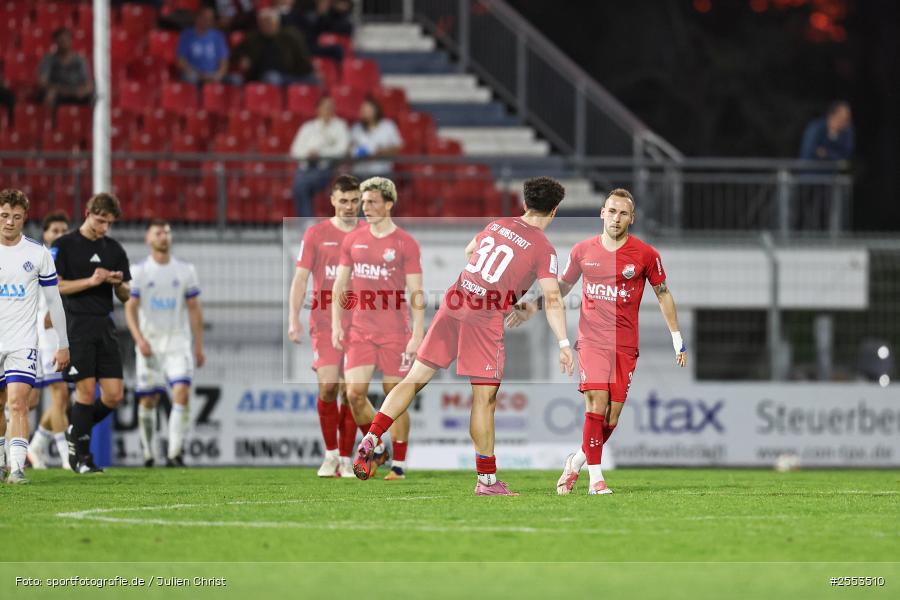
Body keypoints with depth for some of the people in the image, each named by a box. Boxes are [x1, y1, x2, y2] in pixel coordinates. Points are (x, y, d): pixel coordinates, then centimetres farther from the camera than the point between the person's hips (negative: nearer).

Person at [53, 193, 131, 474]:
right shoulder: (64, 245, -1)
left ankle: (76, 432, 23)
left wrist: (119, 284, -6)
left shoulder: (114, 249, 14)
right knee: (86, 390, -9)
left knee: (114, 395, -2)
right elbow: (54, 286, -7)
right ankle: (82, 456, 1)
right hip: (77, 324, -5)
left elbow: (125, 296, 17)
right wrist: (90, 281, -16)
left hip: (105, 326, 5)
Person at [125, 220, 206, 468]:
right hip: (149, 344, -1)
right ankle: (147, 451, 18)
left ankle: (175, 452, -19)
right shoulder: (138, 272, 1)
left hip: (178, 342, 1)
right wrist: (139, 339, -18)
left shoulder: (185, 270, 7)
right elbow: (130, 309, -3)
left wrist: (199, 347, 6)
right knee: (148, 399, 2)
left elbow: (194, 310, 10)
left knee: (182, 392, -17)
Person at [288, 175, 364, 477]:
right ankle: (330, 454, 3)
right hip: (325, 323, -1)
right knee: (328, 386, -14)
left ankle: (345, 459, 8)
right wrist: (293, 319, -9)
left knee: (351, 393, -1)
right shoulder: (316, 234, 3)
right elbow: (300, 278, 1)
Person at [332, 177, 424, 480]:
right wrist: (336, 325, 4)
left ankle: (399, 464, 8)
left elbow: (416, 293, -6)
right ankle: (376, 448, 13)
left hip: (394, 334, -3)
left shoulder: (406, 244, -4)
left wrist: (417, 336, -12)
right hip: (360, 331, 3)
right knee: (355, 392, -8)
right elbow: (340, 285, 13)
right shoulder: (353, 240, 8)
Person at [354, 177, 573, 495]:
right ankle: (487, 479, 6)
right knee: (485, 398, 1)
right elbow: (553, 300, -11)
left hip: (453, 304, 5)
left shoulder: (497, 224, 14)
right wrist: (564, 344, -10)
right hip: (486, 318, -5)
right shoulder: (544, 250, -3)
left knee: (415, 379, 9)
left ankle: (369, 441, 1)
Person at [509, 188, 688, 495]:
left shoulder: (645, 254, 0)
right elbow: (563, 286, 20)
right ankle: (595, 477, -8)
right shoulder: (583, 251, 3)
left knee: (612, 417, -2)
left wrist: (677, 339, 7)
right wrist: (532, 307, 11)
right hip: (591, 340, 0)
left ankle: (576, 462, 22)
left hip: (625, 345, 0)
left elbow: (663, 294, 9)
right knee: (596, 404, -16)